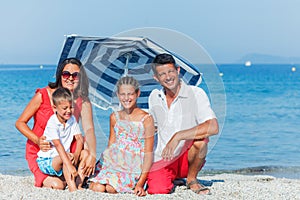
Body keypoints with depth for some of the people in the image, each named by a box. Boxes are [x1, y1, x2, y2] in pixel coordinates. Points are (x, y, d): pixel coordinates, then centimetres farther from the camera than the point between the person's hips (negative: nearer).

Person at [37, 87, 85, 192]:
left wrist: (76, 155, -27)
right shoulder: (52, 123, -21)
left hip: (63, 156, 7)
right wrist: (69, 166, -43)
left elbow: (79, 138, -6)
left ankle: (79, 185, -19)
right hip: (46, 161, -6)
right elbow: (58, 145, -32)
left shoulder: (72, 119, 0)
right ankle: (72, 190, -40)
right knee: (66, 159, -34)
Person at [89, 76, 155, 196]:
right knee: (96, 188, -23)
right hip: (114, 163, 4)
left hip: (134, 168, -4)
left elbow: (148, 153, -6)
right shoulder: (114, 117, 12)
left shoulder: (146, 119, -3)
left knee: (111, 188, -29)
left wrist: (141, 183, -15)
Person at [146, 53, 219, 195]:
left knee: (200, 139, -34)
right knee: (157, 191, -24)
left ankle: (191, 179, -5)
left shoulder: (195, 94, -12)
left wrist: (177, 137, -32)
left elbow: (213, 127, -27)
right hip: (161, 159, 3)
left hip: (187, 158, -3)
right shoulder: (154, 97, 4)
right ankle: (171, 179, 15)